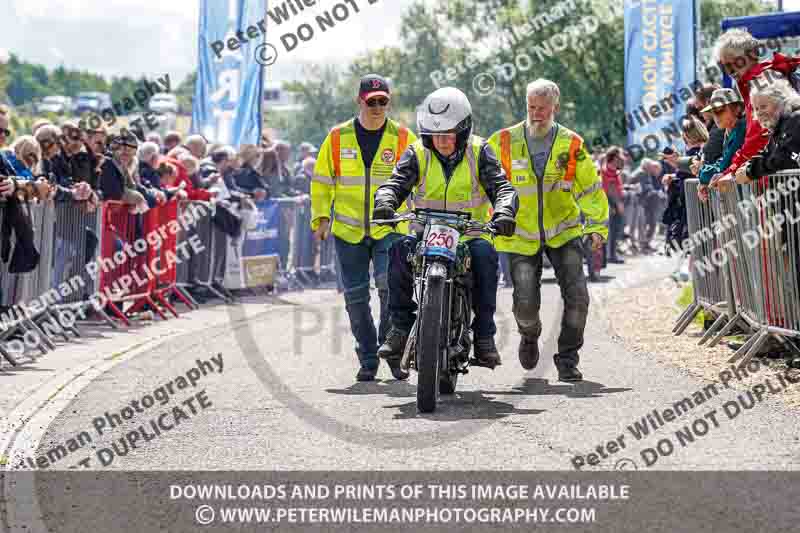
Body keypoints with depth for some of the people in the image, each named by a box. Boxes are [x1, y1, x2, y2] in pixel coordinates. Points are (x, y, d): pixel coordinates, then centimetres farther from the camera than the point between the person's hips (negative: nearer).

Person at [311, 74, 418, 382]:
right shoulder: (338, 138, 4)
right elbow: (322, 180, 11)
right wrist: (321, 217, 1)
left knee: (391, 285, -20)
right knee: (356, 296, 3)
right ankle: (368, 360, 13)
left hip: (390, 228, -2)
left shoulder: (403, 138, 2)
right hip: (349, 230, 2)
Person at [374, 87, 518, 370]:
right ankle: (401, 327, -21)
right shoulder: (418, 154, 2)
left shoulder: (479, 152, 0)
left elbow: (502, 187, -9)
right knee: (400, 249, -30)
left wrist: (503, 212, -32)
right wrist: (385, 202, -32)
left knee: (485, 254, -34)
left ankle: (484, 335, -27)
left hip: (470, 232, -1)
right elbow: (395, 183, -8)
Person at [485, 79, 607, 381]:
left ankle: (568, 358, 5)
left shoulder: (571, 145, -1)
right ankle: (529, 335, 27)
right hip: (521, 236, -1)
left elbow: (590, 187, 3)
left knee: (577, 295, -13)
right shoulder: (504, 142, -4)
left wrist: (597, 226, -6)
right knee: (526, 302, -9)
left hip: (563, 232, 1)